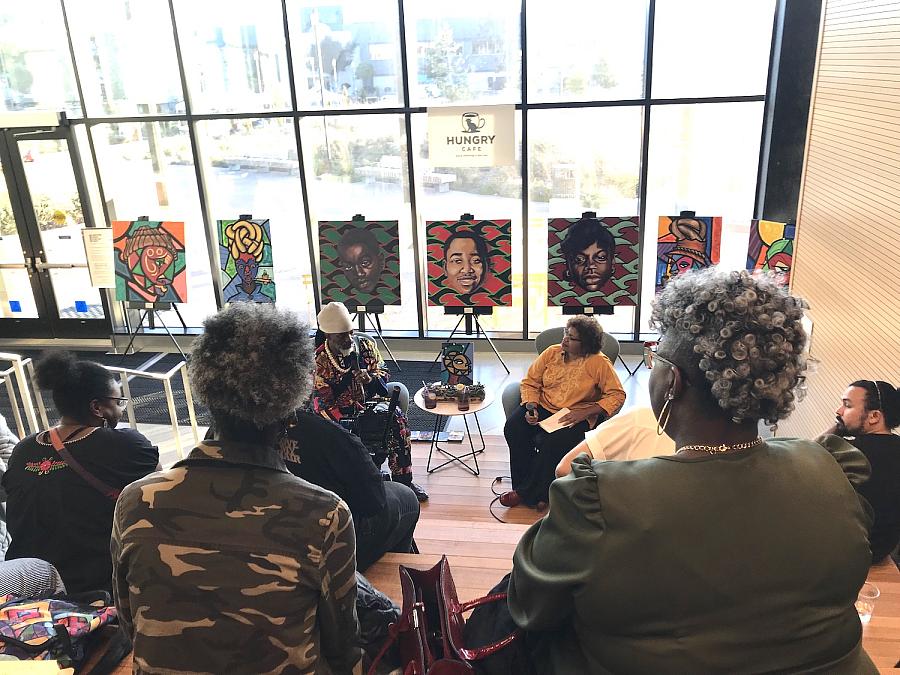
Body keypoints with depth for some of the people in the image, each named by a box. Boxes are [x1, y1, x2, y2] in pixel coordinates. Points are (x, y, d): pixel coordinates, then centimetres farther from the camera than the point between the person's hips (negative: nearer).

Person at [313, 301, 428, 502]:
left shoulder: (366, 344, -3)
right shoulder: (319, 361, -14)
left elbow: (382, 372, 5)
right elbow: (322, 403, -14)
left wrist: (370, 379, -20)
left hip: (370, 401, 4)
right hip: (341, 411, -3)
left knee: (398, 420, -21)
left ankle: (403, 481, -9)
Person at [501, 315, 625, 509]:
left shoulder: (599, 362, -6)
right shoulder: (552, 353, 6)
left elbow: (617, 395, -10)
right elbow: (530, 382, 10)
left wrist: (585, 412, -19)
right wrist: (531, 407, -9)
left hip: (577, 417, -4)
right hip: (543, 408, 5)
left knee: (550, 442, -32)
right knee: (513, 429, -22)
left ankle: (526, 493, -10)